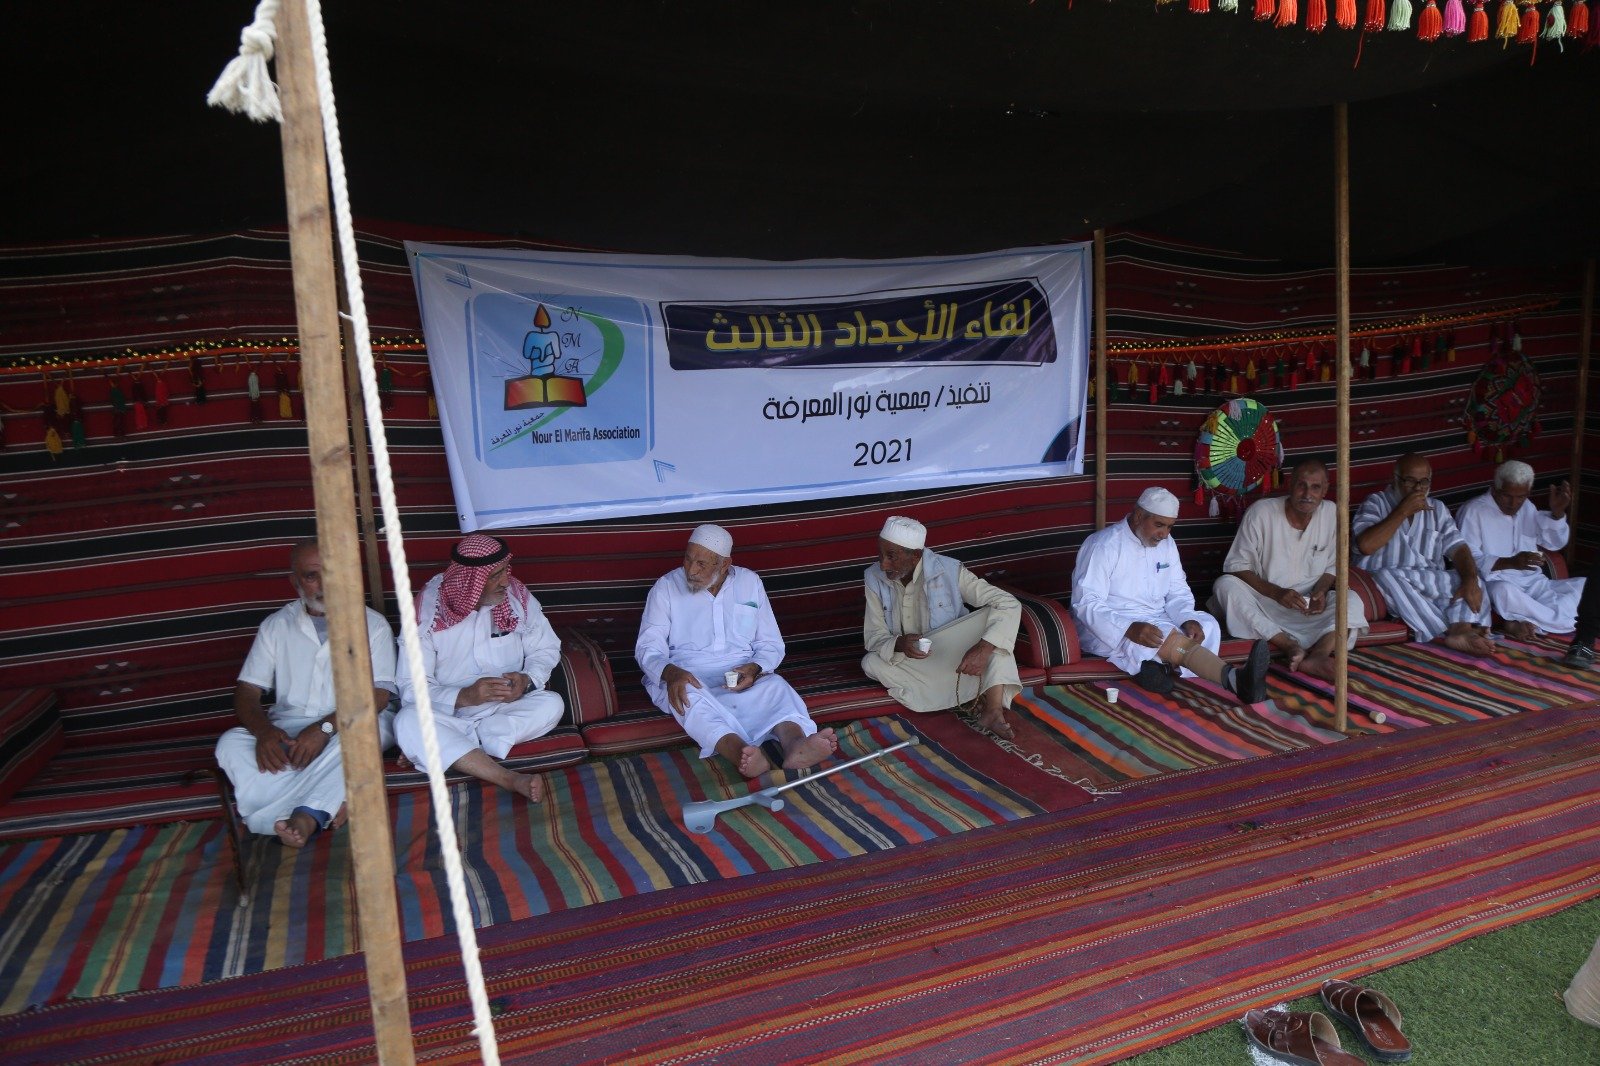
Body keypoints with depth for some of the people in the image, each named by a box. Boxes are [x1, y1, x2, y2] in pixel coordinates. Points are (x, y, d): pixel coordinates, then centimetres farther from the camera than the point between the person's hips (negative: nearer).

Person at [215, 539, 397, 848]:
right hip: (286, 731, 3)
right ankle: (326, 807, -34)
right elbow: (246, 692, 4)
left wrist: (325, 728, -25)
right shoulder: (276, 625, 11)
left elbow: (378, 695, -9)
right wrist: (264, 731, -19)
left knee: (372, 727, -36)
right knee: (231, 743, -25)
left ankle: (305, 816, -37)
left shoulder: (372, 624, 2)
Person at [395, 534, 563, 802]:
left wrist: (526, 680, -17)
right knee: (408, 721, -32)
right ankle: (509, 779, -40)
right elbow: (411, 688, -14)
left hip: (508, 710, 2)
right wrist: (464, 696, -30)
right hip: (450, 714, -2)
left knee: (551, 704, -27)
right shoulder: (428, 610, -12)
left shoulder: (518, 596, -5)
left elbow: (545, 648, 5)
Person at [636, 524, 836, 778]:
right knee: (690, 695, -38)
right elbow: (648, 647, -2)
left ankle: (794, 745, -62)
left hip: (741, 675, 2)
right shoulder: (666, 587, 6)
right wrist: (670, 673, -26)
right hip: (685, 677, -2)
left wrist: (754, 669, -13)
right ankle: (742, 753, -63)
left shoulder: (750, 582, 12)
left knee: (775, 685, -31)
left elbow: (771, 643, 11)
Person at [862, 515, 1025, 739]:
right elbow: (873, 636, -12)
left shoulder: (949, 571, -22)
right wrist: (899, 644, -36)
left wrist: (984, 648, -42)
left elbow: (1010, 604, -26)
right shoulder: (874, 577, -13)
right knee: (871, 662, -28)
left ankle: (993, 710, -37)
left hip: (954, 656, -2)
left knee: (994, 614, -27)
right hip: (911, 661, 2)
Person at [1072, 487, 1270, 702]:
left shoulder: (1166, 543, 10)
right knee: (1169, 637, -34)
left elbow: (1178, 593, 12)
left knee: (1206, 624, -15)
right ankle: (1234, 679, -54)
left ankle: (1154, 666, -32)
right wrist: (1130, 629, -36)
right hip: (1113, 627, -8)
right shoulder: (1103, 545, -13)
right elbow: (1086, 603, -21)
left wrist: (1188, 620, -13)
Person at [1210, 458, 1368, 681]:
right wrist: (1277, 593, -24)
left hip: (1308, 606, 2)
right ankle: (1290, 646, -40)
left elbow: (1332, 567, 10)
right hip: (1264, 602, -2)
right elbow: (1236, 567, -11)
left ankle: (1317, 656, -50)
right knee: (1225, 584, -31)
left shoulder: (1331, 513, 0)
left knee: (1352, 600, -24)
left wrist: (1320, 591, -13)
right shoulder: (1261, 512, -10)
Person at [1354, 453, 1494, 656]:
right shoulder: (1377, 503, 3)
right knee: (1389, 577, -36)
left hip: (1432, 584, 5)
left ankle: (1461, 629, -44)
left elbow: (1458, 548, 4)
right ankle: (1449, 633, -38)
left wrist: (1470, 580, -16)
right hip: (1384, 584, -5)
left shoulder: (1437, 509, 17)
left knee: (1475, 583, -17)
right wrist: (1402, 512, -12)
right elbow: (1365, 545, -15)